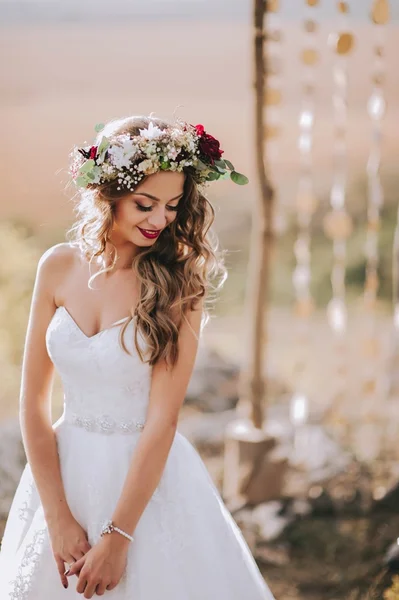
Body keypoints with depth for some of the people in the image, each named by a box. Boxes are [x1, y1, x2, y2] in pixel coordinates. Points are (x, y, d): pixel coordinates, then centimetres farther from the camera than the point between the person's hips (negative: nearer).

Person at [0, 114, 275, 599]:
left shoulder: (178, 284, -12)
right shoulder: (59, 267, -5)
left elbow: (162, 419, -16)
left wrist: (117, 537, -18)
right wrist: (58, 517, -8)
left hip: (148, 480, -3)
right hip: (64, 472, 3)